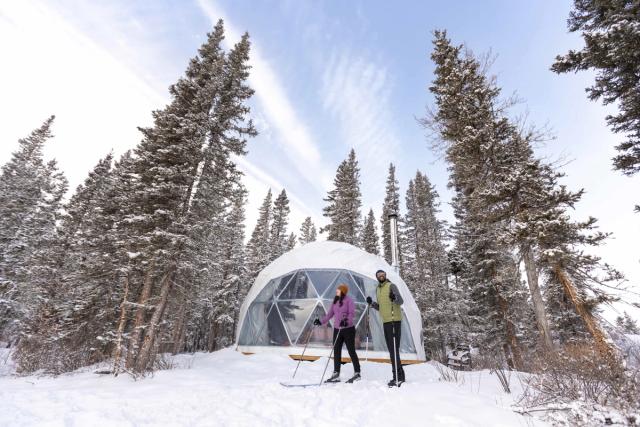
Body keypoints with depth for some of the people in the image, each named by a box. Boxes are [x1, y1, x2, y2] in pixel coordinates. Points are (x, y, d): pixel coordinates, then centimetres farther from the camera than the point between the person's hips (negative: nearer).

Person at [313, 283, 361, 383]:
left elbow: (352, 313, -18)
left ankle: (357, 373, 18)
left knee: (351, 351, 4)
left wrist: (346, 321, -33)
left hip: (348, 329, -6)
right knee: (336, 351, 8)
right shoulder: (335, 301, 9)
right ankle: (336, 374, 17)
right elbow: (330, 314, 12)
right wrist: (321, 322, 8)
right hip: (337, 329, 6)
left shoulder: (348, 300, -10)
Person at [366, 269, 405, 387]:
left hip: (394, 320, -8)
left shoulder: (391, 285, -6)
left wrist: (395, 298, -37)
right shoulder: (377, 289, 16)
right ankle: (399, 376, 24)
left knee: (394, 349, -8)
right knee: (391, 349, 13)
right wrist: (372, 303, 3)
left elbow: (401, 301, -16)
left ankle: (398, 377, -2)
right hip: (385, 321, 8)